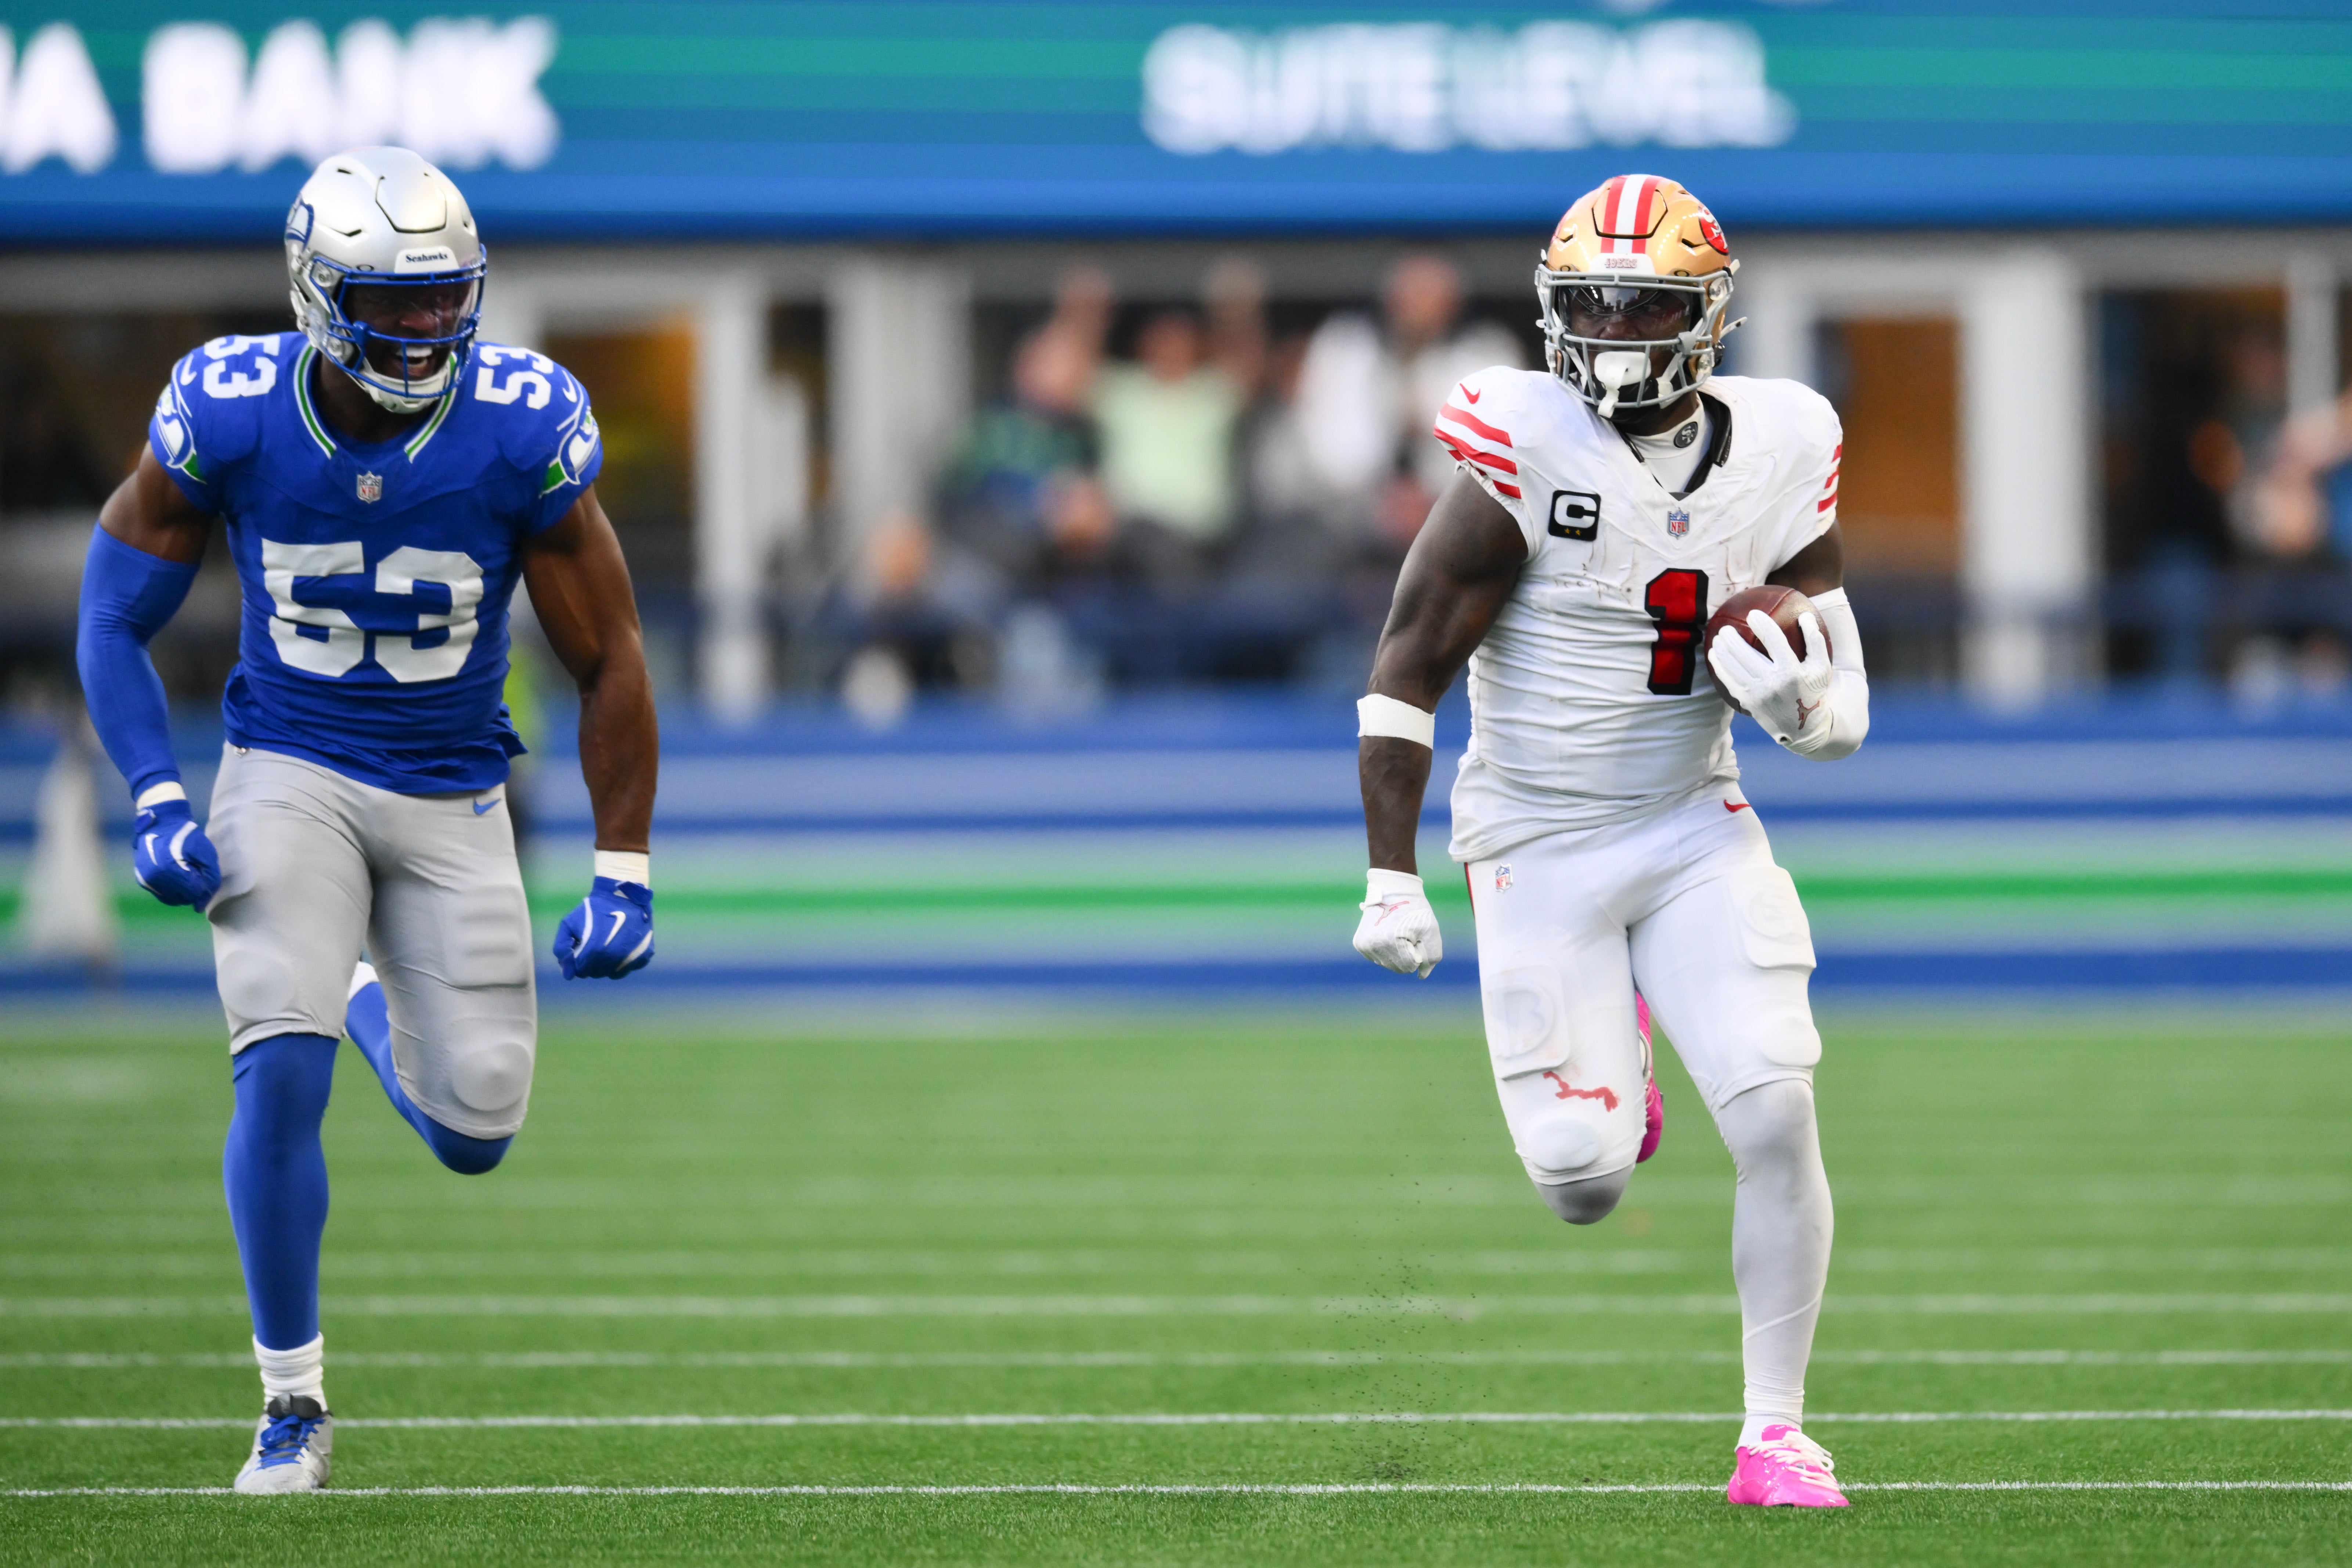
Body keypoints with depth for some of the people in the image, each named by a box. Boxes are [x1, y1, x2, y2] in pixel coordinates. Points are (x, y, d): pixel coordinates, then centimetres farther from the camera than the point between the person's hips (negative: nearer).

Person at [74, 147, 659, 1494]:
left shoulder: (525, 430, -17)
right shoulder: (228, 414, -15)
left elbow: (610, 658, -6)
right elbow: (117, 616, -2)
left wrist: (624, 875, -7)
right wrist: (158, 806, -15)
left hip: (455, 799, 1)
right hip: (290, 774, -1)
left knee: (475, 1131, 1)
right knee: (282, 1072, -20)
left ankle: (378, 1012, 40)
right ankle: (294, 1405, -4)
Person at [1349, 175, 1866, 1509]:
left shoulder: (1776, 461, -4)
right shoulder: (1525, 456, -16)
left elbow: (1843, 719, 3)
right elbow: (1409, 670, -12)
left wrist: (1800, 698, -22)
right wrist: (1391, 874, -16)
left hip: (1698, 833, 3)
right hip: (1541, 842, -3)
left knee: (1777, 1118, -13)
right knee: (1586, 1187, -5)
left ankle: (1777, 1436, -1)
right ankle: (1603, 1071, 33)